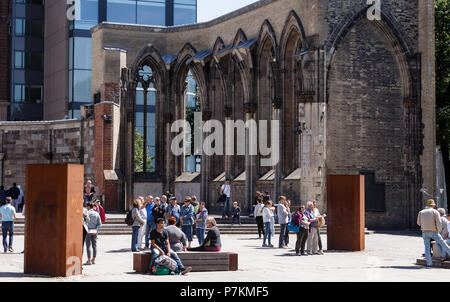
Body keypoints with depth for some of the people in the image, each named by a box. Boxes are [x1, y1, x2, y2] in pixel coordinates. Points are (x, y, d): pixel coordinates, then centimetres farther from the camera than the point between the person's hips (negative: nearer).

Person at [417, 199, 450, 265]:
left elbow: (419, 223, 8)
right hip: (434, 232, -2)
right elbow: (439, 222, -13)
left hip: (425, 232, 2)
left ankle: (429, 263, -2)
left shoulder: (421, 212, 6)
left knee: (427, 248, 4)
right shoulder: (435, 212, -3)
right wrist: (439, 230, 3)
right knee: (442, 243, 14)